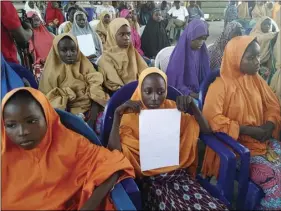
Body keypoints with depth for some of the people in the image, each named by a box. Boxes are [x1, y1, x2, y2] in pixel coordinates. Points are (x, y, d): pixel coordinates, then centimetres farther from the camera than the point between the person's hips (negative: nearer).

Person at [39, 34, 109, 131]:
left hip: (89, 110, 2)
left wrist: (92, 119, -15)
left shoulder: (85, 65, 8)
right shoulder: (52, 72, 5)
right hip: (66, 113, -2)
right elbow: (49, 99, -1)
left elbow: (95, 90, -2)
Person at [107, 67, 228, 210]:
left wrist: (191, 105, -10)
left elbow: (206, 130, 5)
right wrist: (117, 114, -24)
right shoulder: (131, 115, -4)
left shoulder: (172, 108, 6)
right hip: (150, 179, -3)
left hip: (179, 173, 4)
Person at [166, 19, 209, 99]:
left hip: (200, 92, 6)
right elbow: (175, 82, -13)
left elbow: (205, 75, 12)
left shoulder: (202, 52, 3)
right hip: (183, 95, -5)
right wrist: (191, 94, -21)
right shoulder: (179, 53, -14)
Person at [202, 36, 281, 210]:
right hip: (235, 145, -7)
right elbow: (211, 118, -23)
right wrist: (248, 130, -20)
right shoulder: (221, 85, -14)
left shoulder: (256, 80, 7)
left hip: (264, 141, 7)